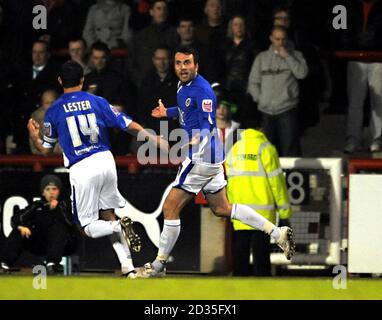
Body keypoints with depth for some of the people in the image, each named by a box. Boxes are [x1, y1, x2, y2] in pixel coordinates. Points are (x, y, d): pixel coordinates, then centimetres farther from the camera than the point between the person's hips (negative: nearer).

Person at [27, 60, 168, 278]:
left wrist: (34, 136, 28)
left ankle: (119, 226, -26)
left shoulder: (54, 111, 3)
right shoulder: (97, 102, 6)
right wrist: (154, 139, 13)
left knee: (90, 227, 7)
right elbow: (129, 125, 3)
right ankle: (128, 267, 4)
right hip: (105, 160, 3)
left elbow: (46, 150, 10)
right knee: (108, 215, 17)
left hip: (81, 170, -3)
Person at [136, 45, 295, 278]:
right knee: (222, 209, 17)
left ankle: (159, 265, 4)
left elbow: (208, 123, -25)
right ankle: (277, 232, 15)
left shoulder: (201, 89, -18)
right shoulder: (184, 87, 11)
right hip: (211, 157, 10)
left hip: (202, 157, -10)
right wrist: (167, 112, 29)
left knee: (171, 207, -5)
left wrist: (198, 139, -42)